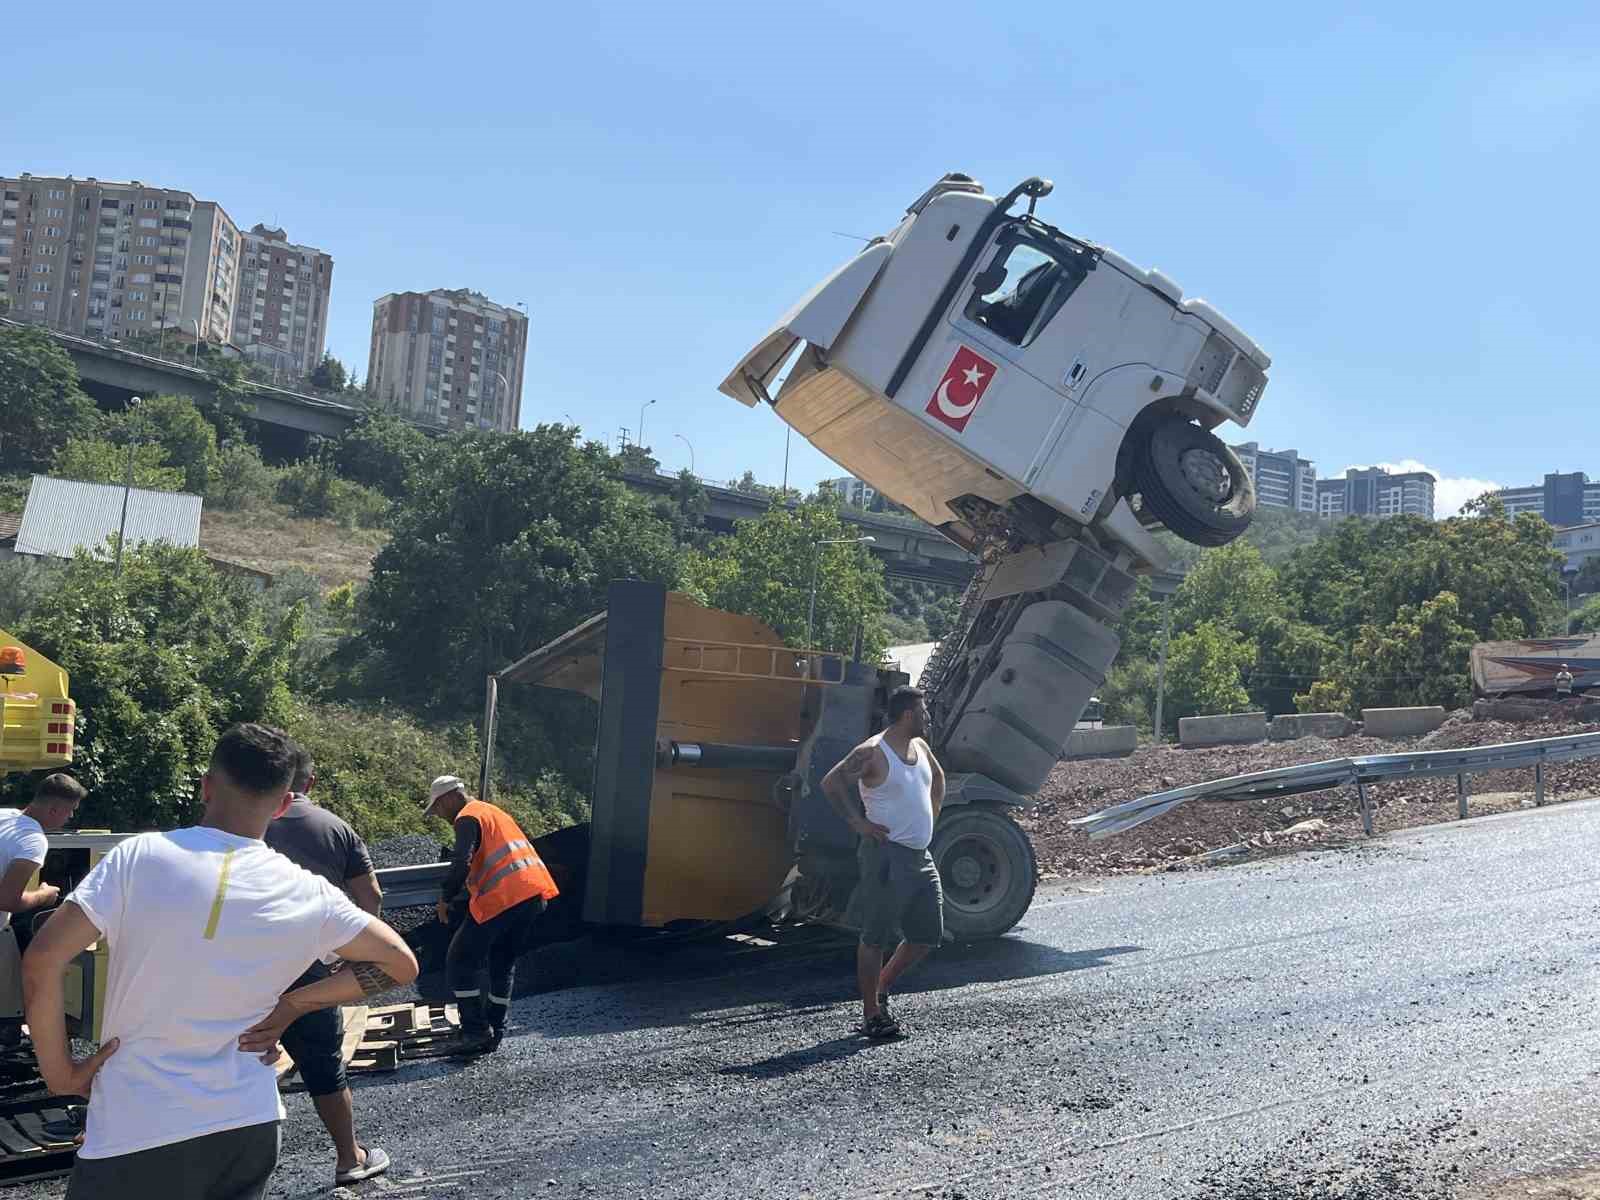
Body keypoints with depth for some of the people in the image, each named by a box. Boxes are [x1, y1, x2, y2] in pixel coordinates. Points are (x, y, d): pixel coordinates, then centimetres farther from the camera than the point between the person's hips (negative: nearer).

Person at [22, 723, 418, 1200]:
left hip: (135, 1137, -3)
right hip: (249, 1130, 3)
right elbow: (401, 964, 6)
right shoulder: (309, 895, -3)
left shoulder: (141, 856, -11)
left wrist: (59, 1071, -2)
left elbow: (40, 961, -14)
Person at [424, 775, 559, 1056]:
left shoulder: (467, 818, -2)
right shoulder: (493, 812, 27)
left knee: (460, 962, 3)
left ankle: (476, 1030, -1)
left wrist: (445, 899, -4)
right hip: (533, 894, 9)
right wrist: (460, 899, 29)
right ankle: (494, 1034, 19)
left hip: (503, 897, -9)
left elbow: (462, 863, -16)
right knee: (503, 963, 18)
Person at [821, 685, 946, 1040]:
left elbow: (938, 777, 31)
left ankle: (881, 988, 28)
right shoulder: (873, 752, -13)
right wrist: (858, 822, -17)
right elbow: (831, 782, -19)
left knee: (928, 935, 12)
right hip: (886, 856, -9)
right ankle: (871, 1014, 8)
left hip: (920, 856, 9)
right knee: (877, 937, -1)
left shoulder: (919, 746, 11)